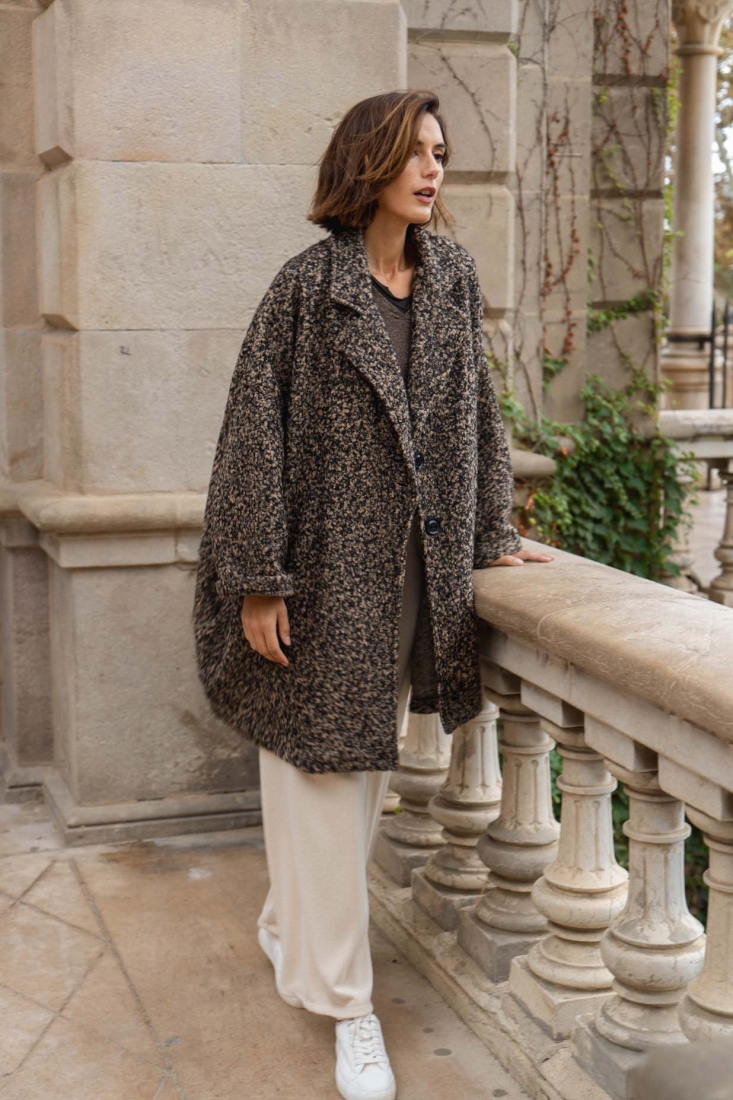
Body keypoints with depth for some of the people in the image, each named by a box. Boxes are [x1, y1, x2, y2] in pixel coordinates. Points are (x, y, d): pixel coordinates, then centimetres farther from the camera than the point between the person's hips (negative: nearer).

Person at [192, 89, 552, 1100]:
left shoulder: (453, 275, 6)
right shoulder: (309, 284, -9)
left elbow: (476, 408, 14)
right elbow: (257, 425, -11)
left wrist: (492, 531, 12)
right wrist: (258, 577, -15)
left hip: (413, 564, 6)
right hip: (327, 564, -5)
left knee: (364, 760, 15)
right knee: (320, 766, 2)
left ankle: (291, 922, 37)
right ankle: (346, 997, 12)